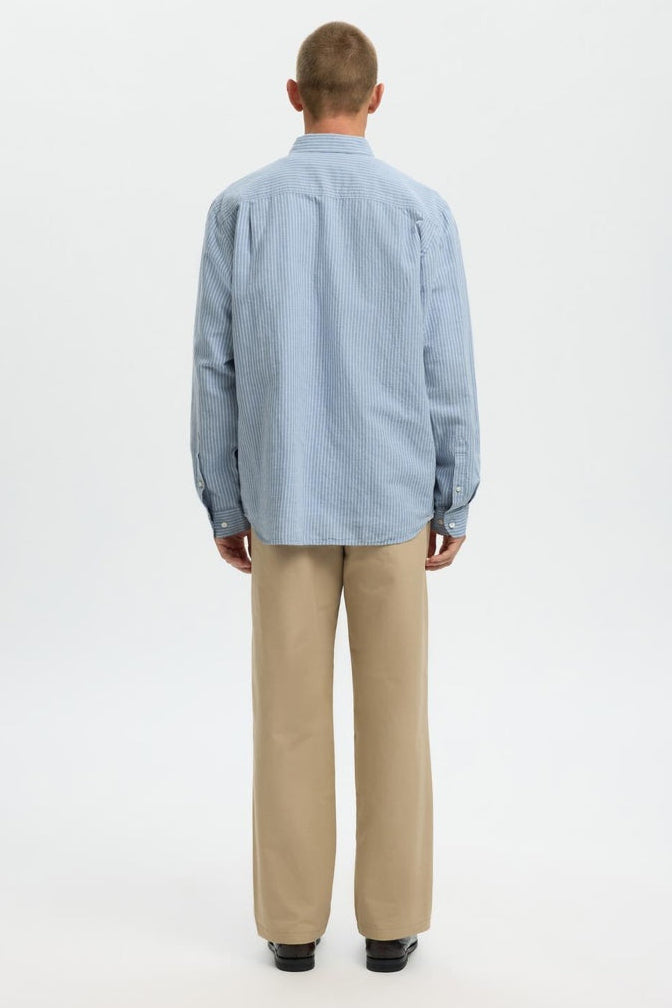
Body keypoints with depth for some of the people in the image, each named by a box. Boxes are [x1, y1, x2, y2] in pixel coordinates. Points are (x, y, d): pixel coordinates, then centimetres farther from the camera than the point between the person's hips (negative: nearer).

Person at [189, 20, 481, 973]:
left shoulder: (239, 208, -3)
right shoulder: (422, 210, -5)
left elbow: (215, 369, -2)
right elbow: (449, 373, -5)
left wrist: (224, 503, 7)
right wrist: (455, 502, 5)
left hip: (285, 500, 1)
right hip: (394, 497, 0)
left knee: (292, 713, 8)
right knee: (394, 710, 8)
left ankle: (294, 922, 16)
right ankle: (391, 920, 16)